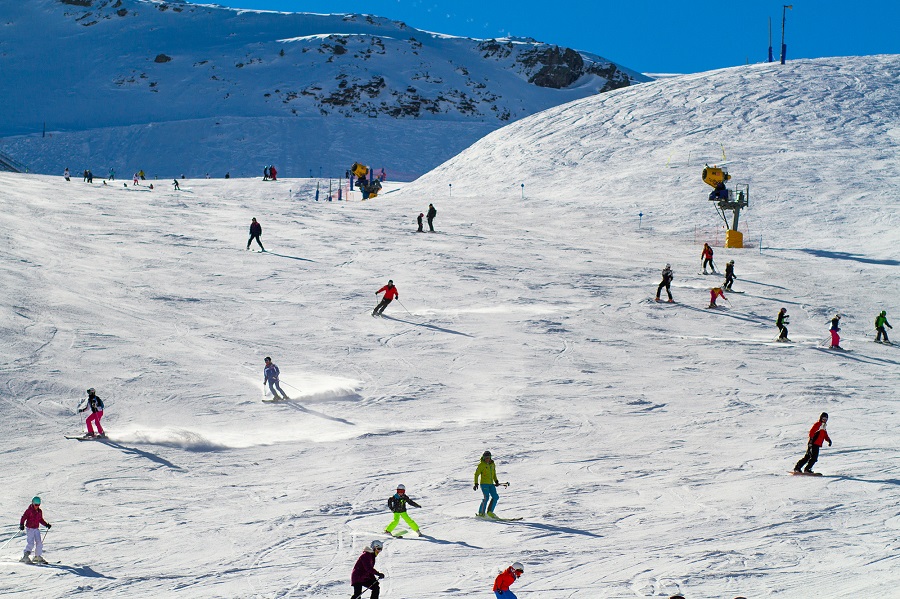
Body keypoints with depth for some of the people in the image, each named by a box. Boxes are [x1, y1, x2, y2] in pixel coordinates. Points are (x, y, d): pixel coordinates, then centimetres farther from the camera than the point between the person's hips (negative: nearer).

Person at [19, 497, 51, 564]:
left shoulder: (39, 511, 7)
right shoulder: (29, 511, -10)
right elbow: (23, 518, -13)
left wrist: (46, 524, 9)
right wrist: (21, 525, -27)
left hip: (36, 529, 6)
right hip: (29, 529, -6)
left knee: (39, 543, -1)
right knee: (30, 543, -17)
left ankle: (37, 557, 12)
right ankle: (25, 557, -11)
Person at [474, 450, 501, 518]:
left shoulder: (492, 464, 11)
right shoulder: (481, 465, -6)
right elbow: (476, 474, -5)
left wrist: (496, 481, 12)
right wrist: (476, 483, -14)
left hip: (491, 484, 6)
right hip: (484, 483, -6)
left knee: (496, 497, -2)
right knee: (486, 497, -19)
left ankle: (489, 511, 9)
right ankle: (481, 513, -12)